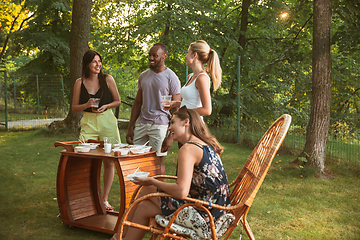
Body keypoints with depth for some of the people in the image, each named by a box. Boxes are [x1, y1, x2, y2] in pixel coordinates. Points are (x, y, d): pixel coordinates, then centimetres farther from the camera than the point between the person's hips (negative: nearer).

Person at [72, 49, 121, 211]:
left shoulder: (108, 79, 0)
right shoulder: (80, 82, 2)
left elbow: (118, 101, 8)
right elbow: (74, 108, 6)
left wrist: (105, 106, -10)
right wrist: (87, 105, -13)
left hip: (107, 122, 0)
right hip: (88, 123, 0)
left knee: (109, 162, 3)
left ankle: (105, 199, 17)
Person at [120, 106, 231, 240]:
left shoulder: (188, 149, -17)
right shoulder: (208, 146, 11)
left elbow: (181, 192, -24)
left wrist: (152, 182, -8)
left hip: (205, 214, -8)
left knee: (146, 190, 5)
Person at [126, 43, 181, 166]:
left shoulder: (171, 78, -4)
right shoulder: (143, 76, 13)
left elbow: (176, 108, -5)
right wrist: (130, 128, 10)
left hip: (160, 125, -5)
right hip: (141, 123, 5)